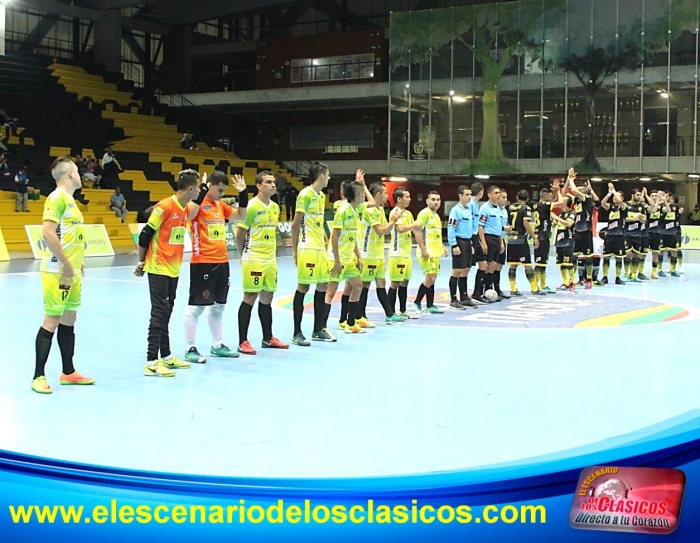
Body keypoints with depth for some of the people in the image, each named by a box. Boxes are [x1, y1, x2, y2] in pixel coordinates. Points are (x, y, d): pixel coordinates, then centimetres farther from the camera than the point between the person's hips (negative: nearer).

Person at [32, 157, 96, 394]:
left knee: (69, 320, 14)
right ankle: (38, 377, 1)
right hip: (58, 271, -9)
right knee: (52, 321, -6)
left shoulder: (69, 199, 16)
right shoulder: (57, 197, -13)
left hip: (72, 271, 9)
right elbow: (47, 233, -22)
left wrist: (77, 262, 14)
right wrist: (66, 264, -21)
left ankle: (68, 372, 22)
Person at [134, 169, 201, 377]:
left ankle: (166, 356, 24)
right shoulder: (165, 206, -17)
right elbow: (145, 234, -12)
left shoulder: (185, 209, 8)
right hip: (158, 268, -8)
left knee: (166, 313, 15)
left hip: (173, 269, 8)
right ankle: (151, 362, -6)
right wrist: (141, 261, -5)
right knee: (159, 313, -8)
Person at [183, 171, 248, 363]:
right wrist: (203, 189, -30)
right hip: (202, 262, -8)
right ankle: (190, 349, 3)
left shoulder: (221, 205, 13)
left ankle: (217, 346, 25)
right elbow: (190, 214, -32)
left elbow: (241, 215, 23)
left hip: (222, 261, 8)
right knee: (196, 306, -3)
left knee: (218, 305, 15)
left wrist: (243, 193, 11)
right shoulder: (199, 203, -10)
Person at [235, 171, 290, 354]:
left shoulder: (275, 207, 11)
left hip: (270, 260, 7)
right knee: (250, 298, -4)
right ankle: (243, 342, 1)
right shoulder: (252, 206, -13)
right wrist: (245, 255, 1)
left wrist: (272, 253, 14)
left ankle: (268, 338, 23)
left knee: (267, 298, 13)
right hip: (254, 260, -7)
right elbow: (240, 234, -9)